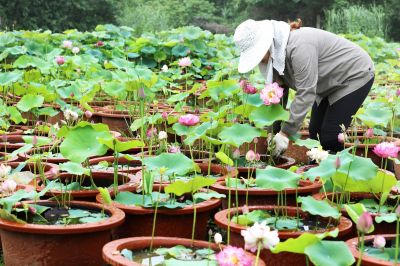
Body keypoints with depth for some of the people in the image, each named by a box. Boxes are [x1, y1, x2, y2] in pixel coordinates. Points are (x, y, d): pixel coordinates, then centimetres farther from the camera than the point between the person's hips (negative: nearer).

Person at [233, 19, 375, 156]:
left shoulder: (298, 46, -34)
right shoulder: (275, 55, -7)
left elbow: (305, 94, -35)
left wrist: (286, 132, -32)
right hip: (332, 83, 9)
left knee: (330, 135, -12)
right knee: (315, 131, 6)